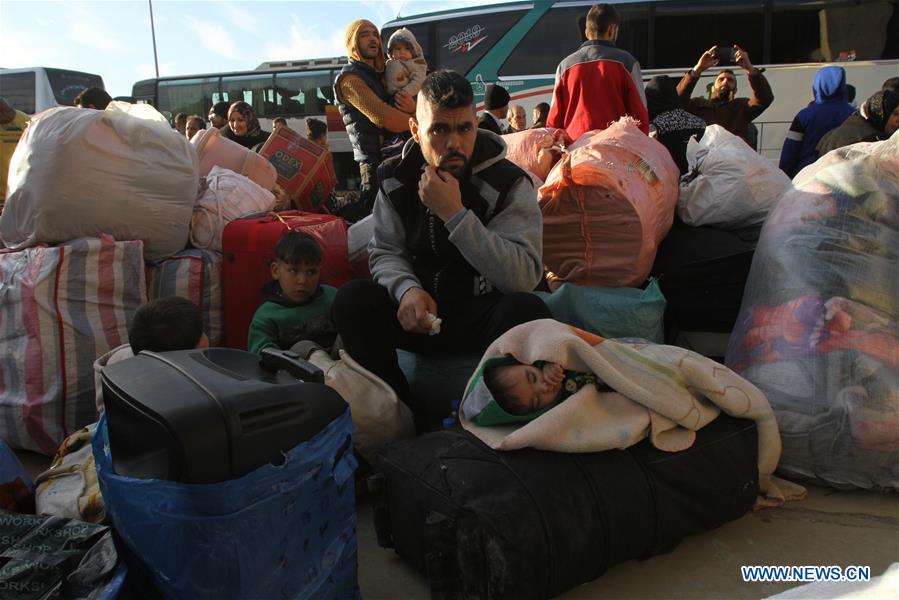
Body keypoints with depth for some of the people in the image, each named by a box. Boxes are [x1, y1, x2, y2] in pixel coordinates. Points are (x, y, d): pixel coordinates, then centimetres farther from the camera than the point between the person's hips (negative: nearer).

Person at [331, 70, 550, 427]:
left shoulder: (509, 183, -12)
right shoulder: (396, 178, 0)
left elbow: (524, 277, -23)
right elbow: (385, 251, 5)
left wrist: (455, 214, -29)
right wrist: (407, 289, -19)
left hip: (483, 312, -2)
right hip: (420, 309, 3)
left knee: (526, 309, -34)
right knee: (351, 300, -23)